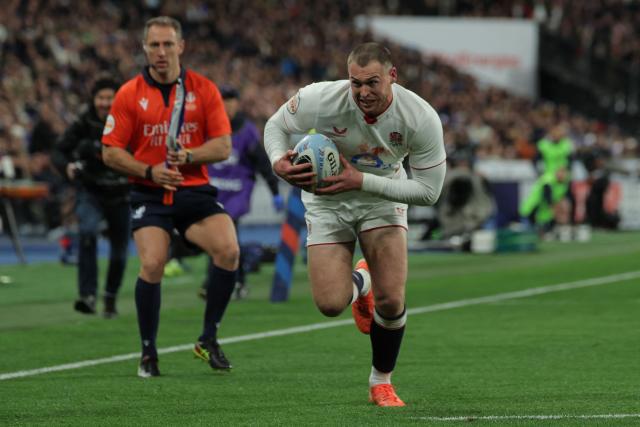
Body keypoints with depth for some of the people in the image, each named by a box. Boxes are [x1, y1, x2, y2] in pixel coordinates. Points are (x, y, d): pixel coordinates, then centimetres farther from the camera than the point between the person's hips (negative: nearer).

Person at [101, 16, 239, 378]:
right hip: (150, 195, -1)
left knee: (229, 250, -21)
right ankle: (149, 353, -1)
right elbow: (111, 152, 1)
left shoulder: (205, 90, 3)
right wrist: (150, 171, -14)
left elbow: (223, 147, 0)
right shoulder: (130, 94, 1)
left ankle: (209, 339, -2)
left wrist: (188, 156, -18)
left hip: (196, 192, 1)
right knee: (153, 264, -21)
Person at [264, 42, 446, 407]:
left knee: (391, 301, -14)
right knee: (330, 304, -10)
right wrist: (279, 162, -31)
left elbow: (428, 190, -21)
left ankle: (382, 382, 15)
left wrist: (361, 180, -31)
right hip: (327, 202, 0)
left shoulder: (422, 118, -27)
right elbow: (276, 126, -7)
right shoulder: (319, 100, -28)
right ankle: (360, 284, 30)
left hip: (383, 198, 0)